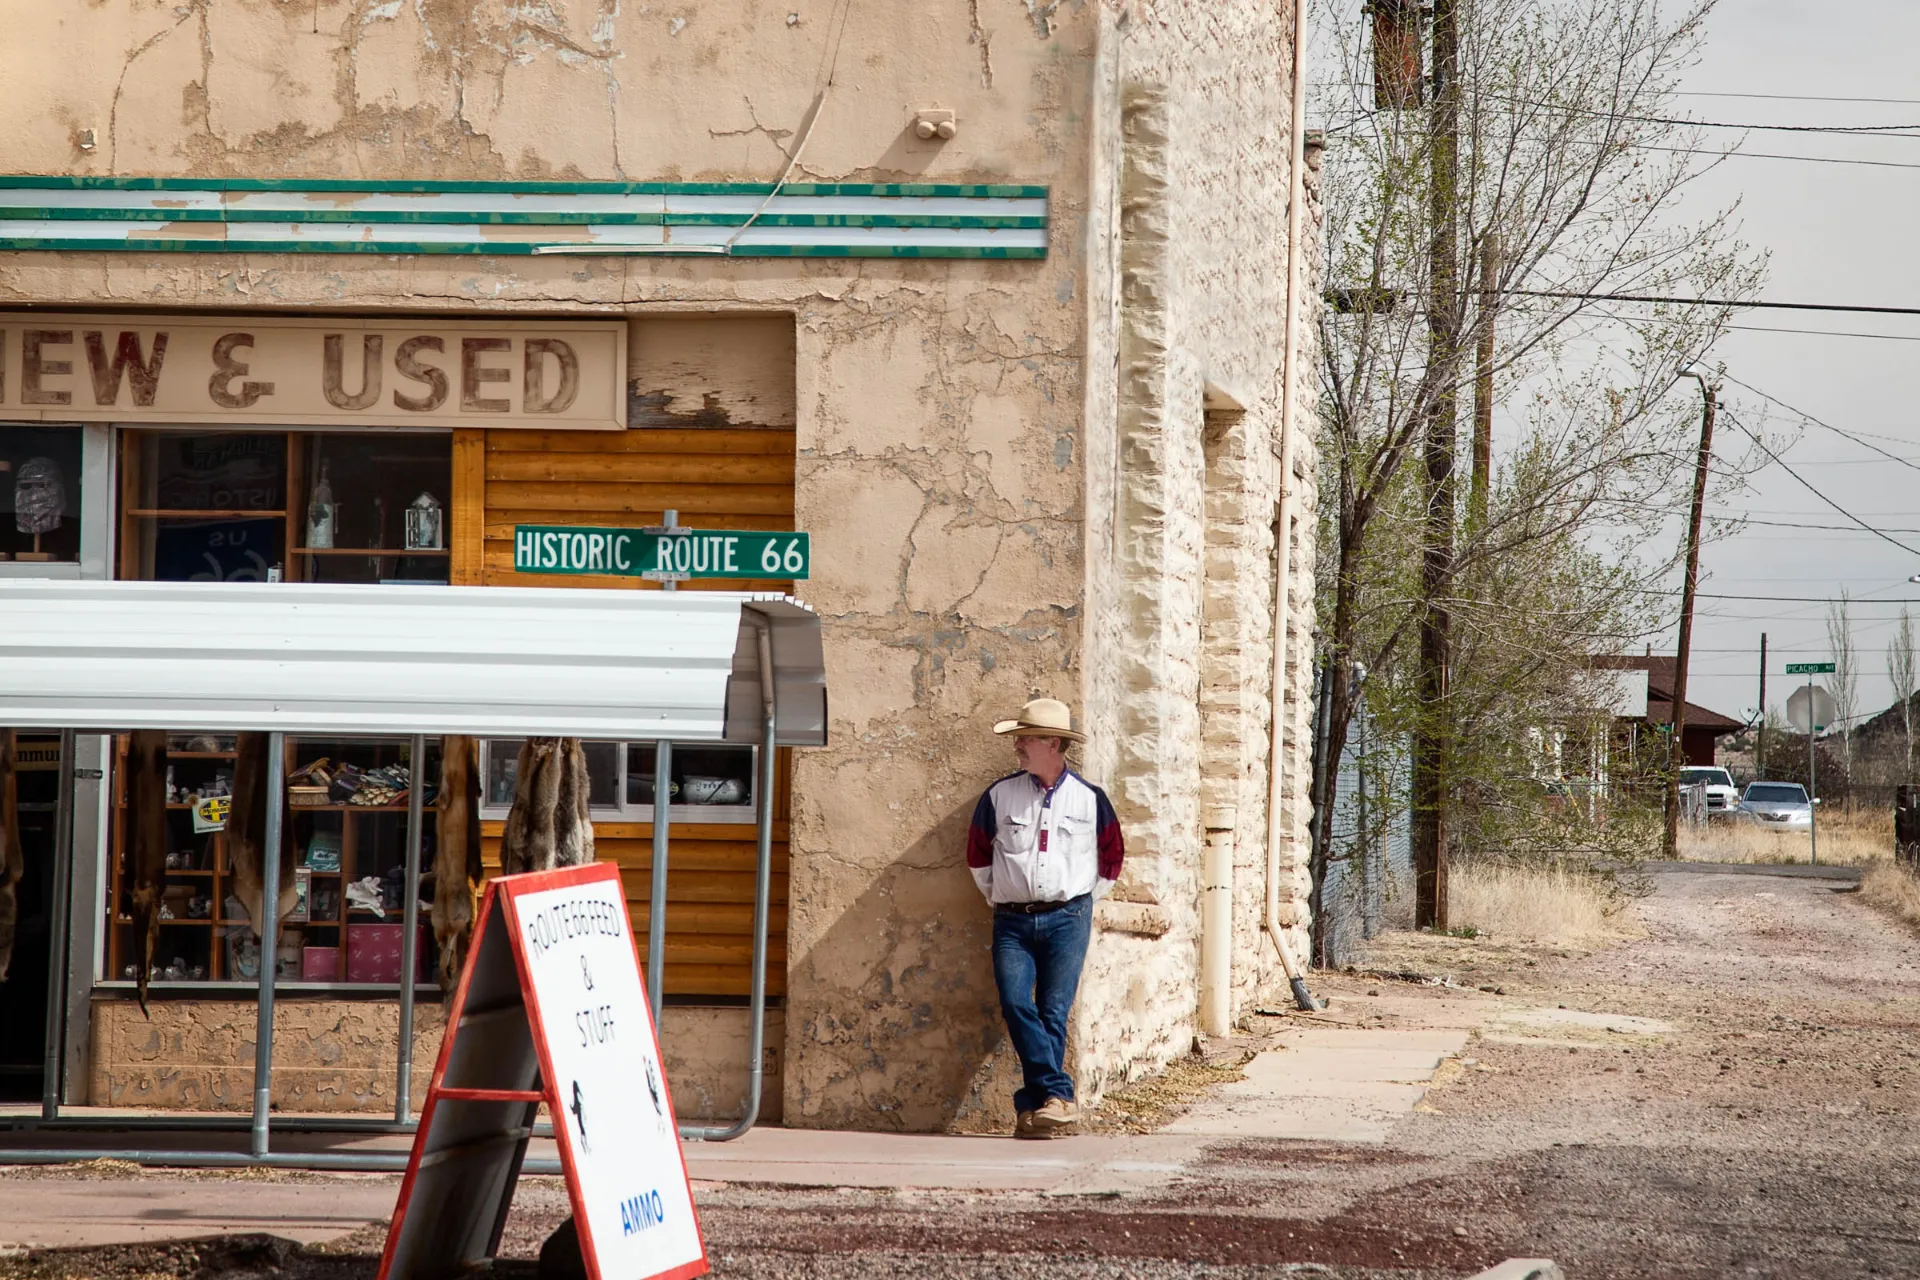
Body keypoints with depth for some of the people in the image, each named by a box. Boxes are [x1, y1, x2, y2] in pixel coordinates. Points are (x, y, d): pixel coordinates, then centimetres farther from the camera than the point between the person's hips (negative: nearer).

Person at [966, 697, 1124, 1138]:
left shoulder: (1089, 799, 4)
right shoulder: (999, 796, 6)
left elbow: (1111, 857, 16)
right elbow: (978, 853, 18)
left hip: (1067, 919, -1)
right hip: (1013, 922, 1)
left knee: (1053, 1014, -6)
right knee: (1016, 1005, -17)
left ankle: (1035, 1106, -1)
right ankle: (1058, 1096, -19)